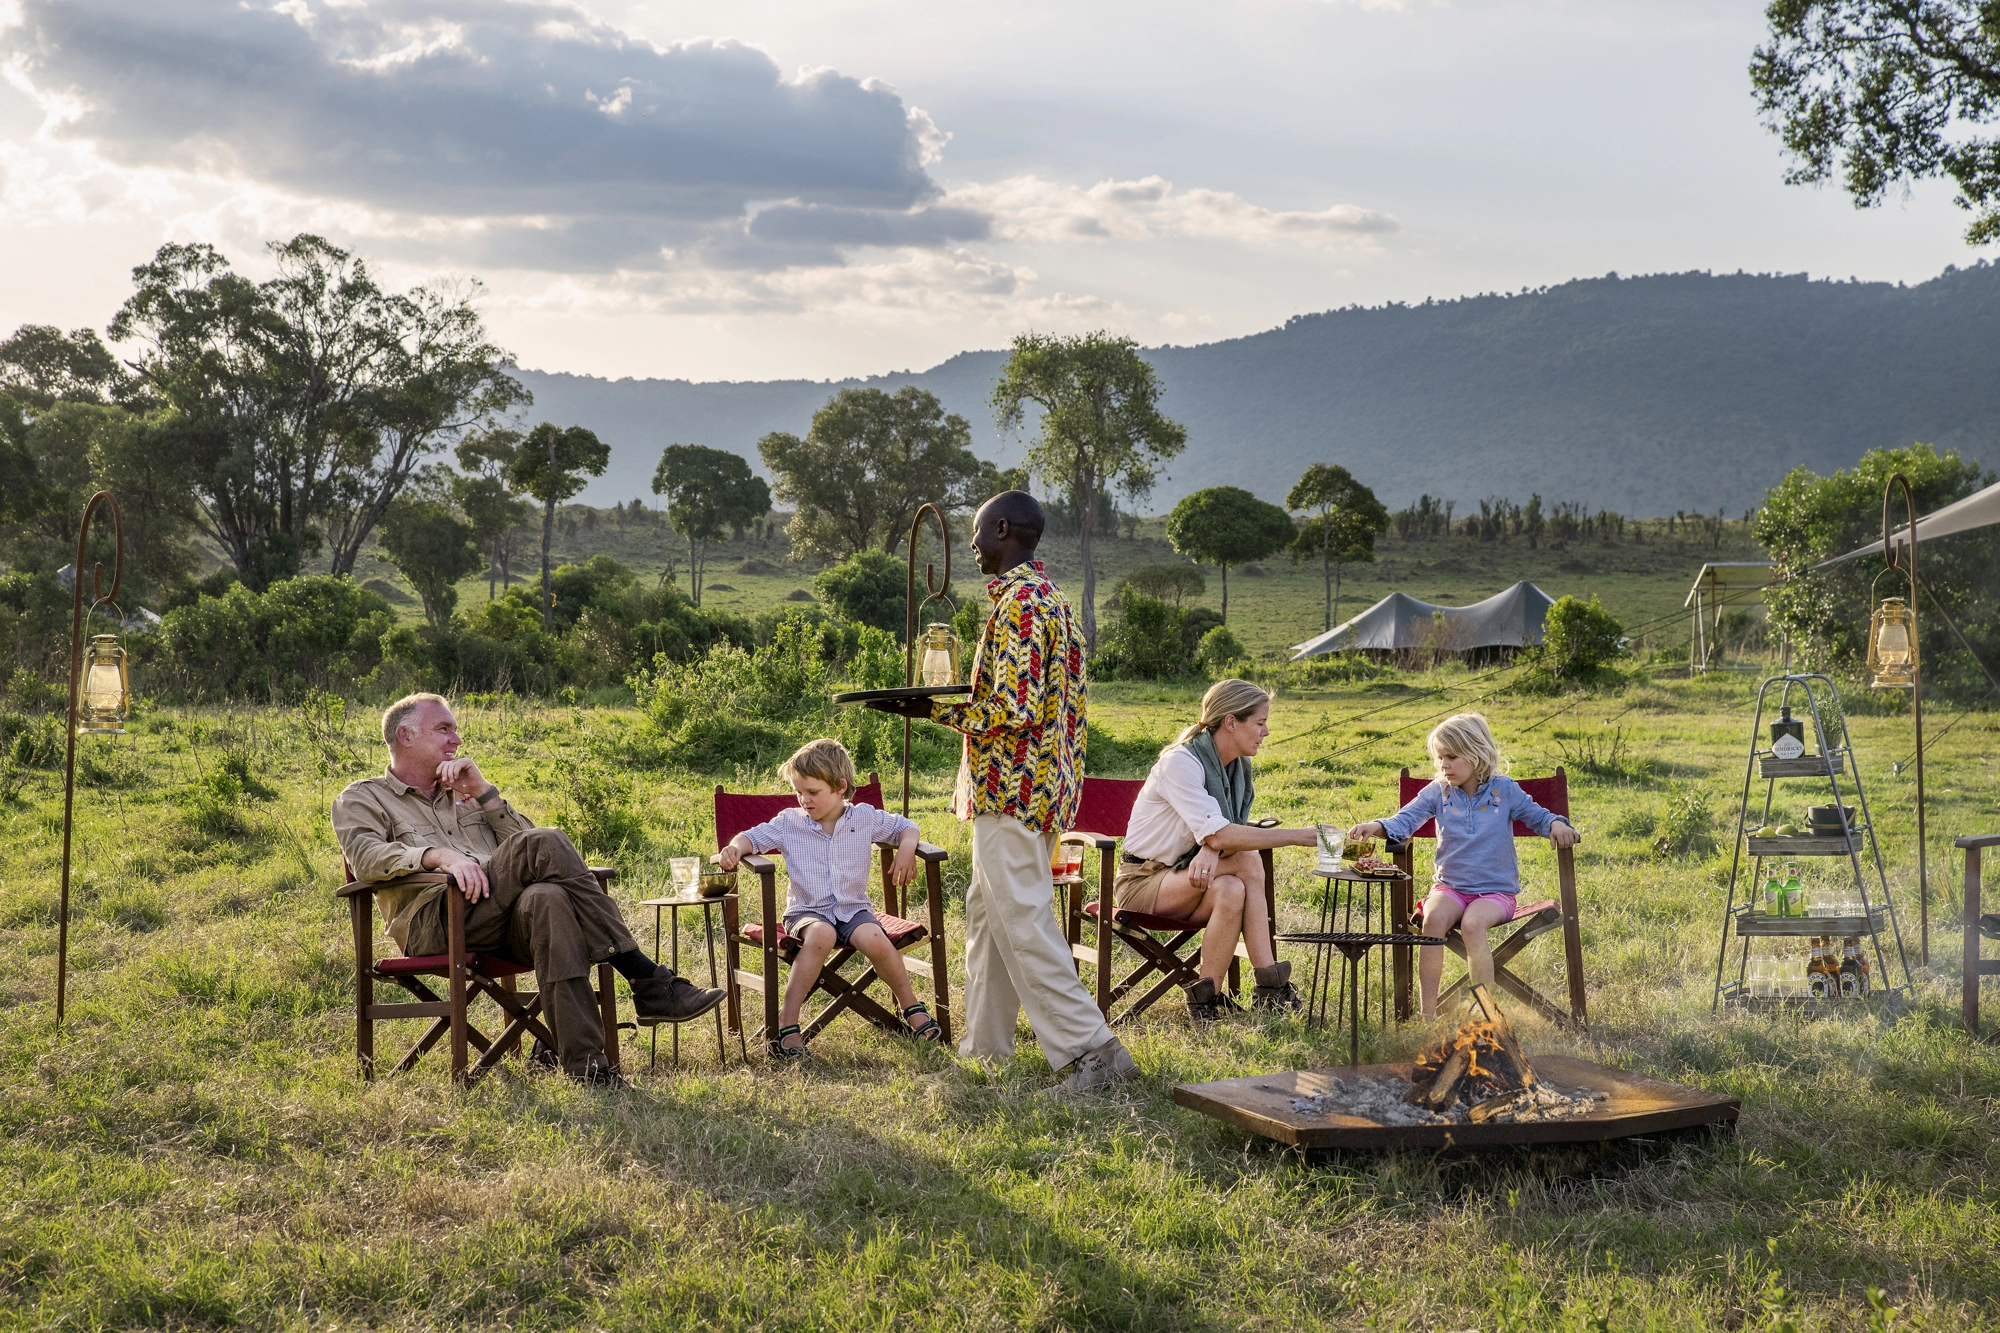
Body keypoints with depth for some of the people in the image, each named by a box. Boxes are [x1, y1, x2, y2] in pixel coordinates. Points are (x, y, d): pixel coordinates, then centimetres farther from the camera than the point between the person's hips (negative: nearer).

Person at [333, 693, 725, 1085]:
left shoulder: (463, 795, 35)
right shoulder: (361, 799, 20)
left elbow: (521, 839, 21)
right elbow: (366, 858, -3)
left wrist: (482, 792, 10)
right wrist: (440, 855, -19)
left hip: (507, 920, 4)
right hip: (434, 922, -4)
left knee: (547, 899, -36)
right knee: (544, 844, -29)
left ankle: (582, 1063, -44)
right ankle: (647, 981, -33)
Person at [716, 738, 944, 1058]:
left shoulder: (865, 818, 4)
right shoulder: (789, 823, 3)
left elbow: (905, 826, 15)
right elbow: (753, 836, 6)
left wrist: (906, 848, -6)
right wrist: (735, 847, -15)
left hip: (853, 908, 1)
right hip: (807, 911, -1)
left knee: (874, 940, -33)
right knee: (821, 935, -39)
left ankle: (911, 1005, -5)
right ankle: (786, 1023, -33)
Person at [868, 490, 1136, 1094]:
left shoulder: (1020, 603, -17)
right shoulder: (1048, 596, 15)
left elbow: (1014, 712, -25)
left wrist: (935, 709, -12)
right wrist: (948, 706, 14)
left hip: (1010, 791, -11)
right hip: (1032, 785, 11)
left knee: (1022, 923, -7)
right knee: (988, 915, 17)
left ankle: (1094, 1050, -6)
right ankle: (984, 1045, 25)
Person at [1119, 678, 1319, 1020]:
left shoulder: (1239, 765, 1)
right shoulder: (1180, 762, -24)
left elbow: (1221, 834, 0)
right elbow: (1219, 836, -31)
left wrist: (1211, 850, -26)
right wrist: (1296, 836, -29)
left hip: (1186, 874, 6)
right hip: (1142, 879, -6)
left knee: (1231, 890, -28)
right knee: (1248, 862, -28)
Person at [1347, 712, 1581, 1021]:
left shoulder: (1505, 790, 0)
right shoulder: (1437, 792, 3)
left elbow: (1537, 816, 9)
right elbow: (1405, 820, -8)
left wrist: (1557, 825, -14)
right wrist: (1377, 827, -29)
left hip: (1496, 890, -2)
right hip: (1450, 887, 2)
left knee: (1472, 923, -35)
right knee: (1434, 917, -32)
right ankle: (1428, 1014, -27)